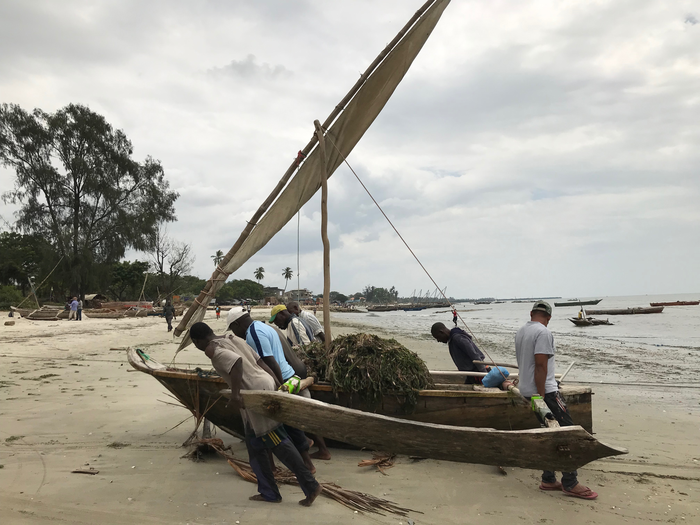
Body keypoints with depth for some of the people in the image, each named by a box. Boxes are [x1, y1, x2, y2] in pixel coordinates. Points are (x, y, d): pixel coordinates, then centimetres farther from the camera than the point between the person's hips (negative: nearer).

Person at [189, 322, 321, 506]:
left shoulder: (212, 350, -7)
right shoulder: (232, 339, 19)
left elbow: (236, 360, -27)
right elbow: (259, 361, 16)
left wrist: (235, 394, -23)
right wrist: (277, 383, 16)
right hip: (266, 385, 10)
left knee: (279, 443, -2)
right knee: (255, 447, 17)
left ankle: (311, 485, 3)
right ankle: (269, 492, 23)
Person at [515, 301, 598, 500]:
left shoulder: (520, 332, 14)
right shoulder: (543, 332, -14)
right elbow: (540, 365, -22)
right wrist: (540, 397, -22)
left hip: (527, 390, 9)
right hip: (545, 391, -9)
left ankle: (548, 480, 19)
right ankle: (570, 484, -1)